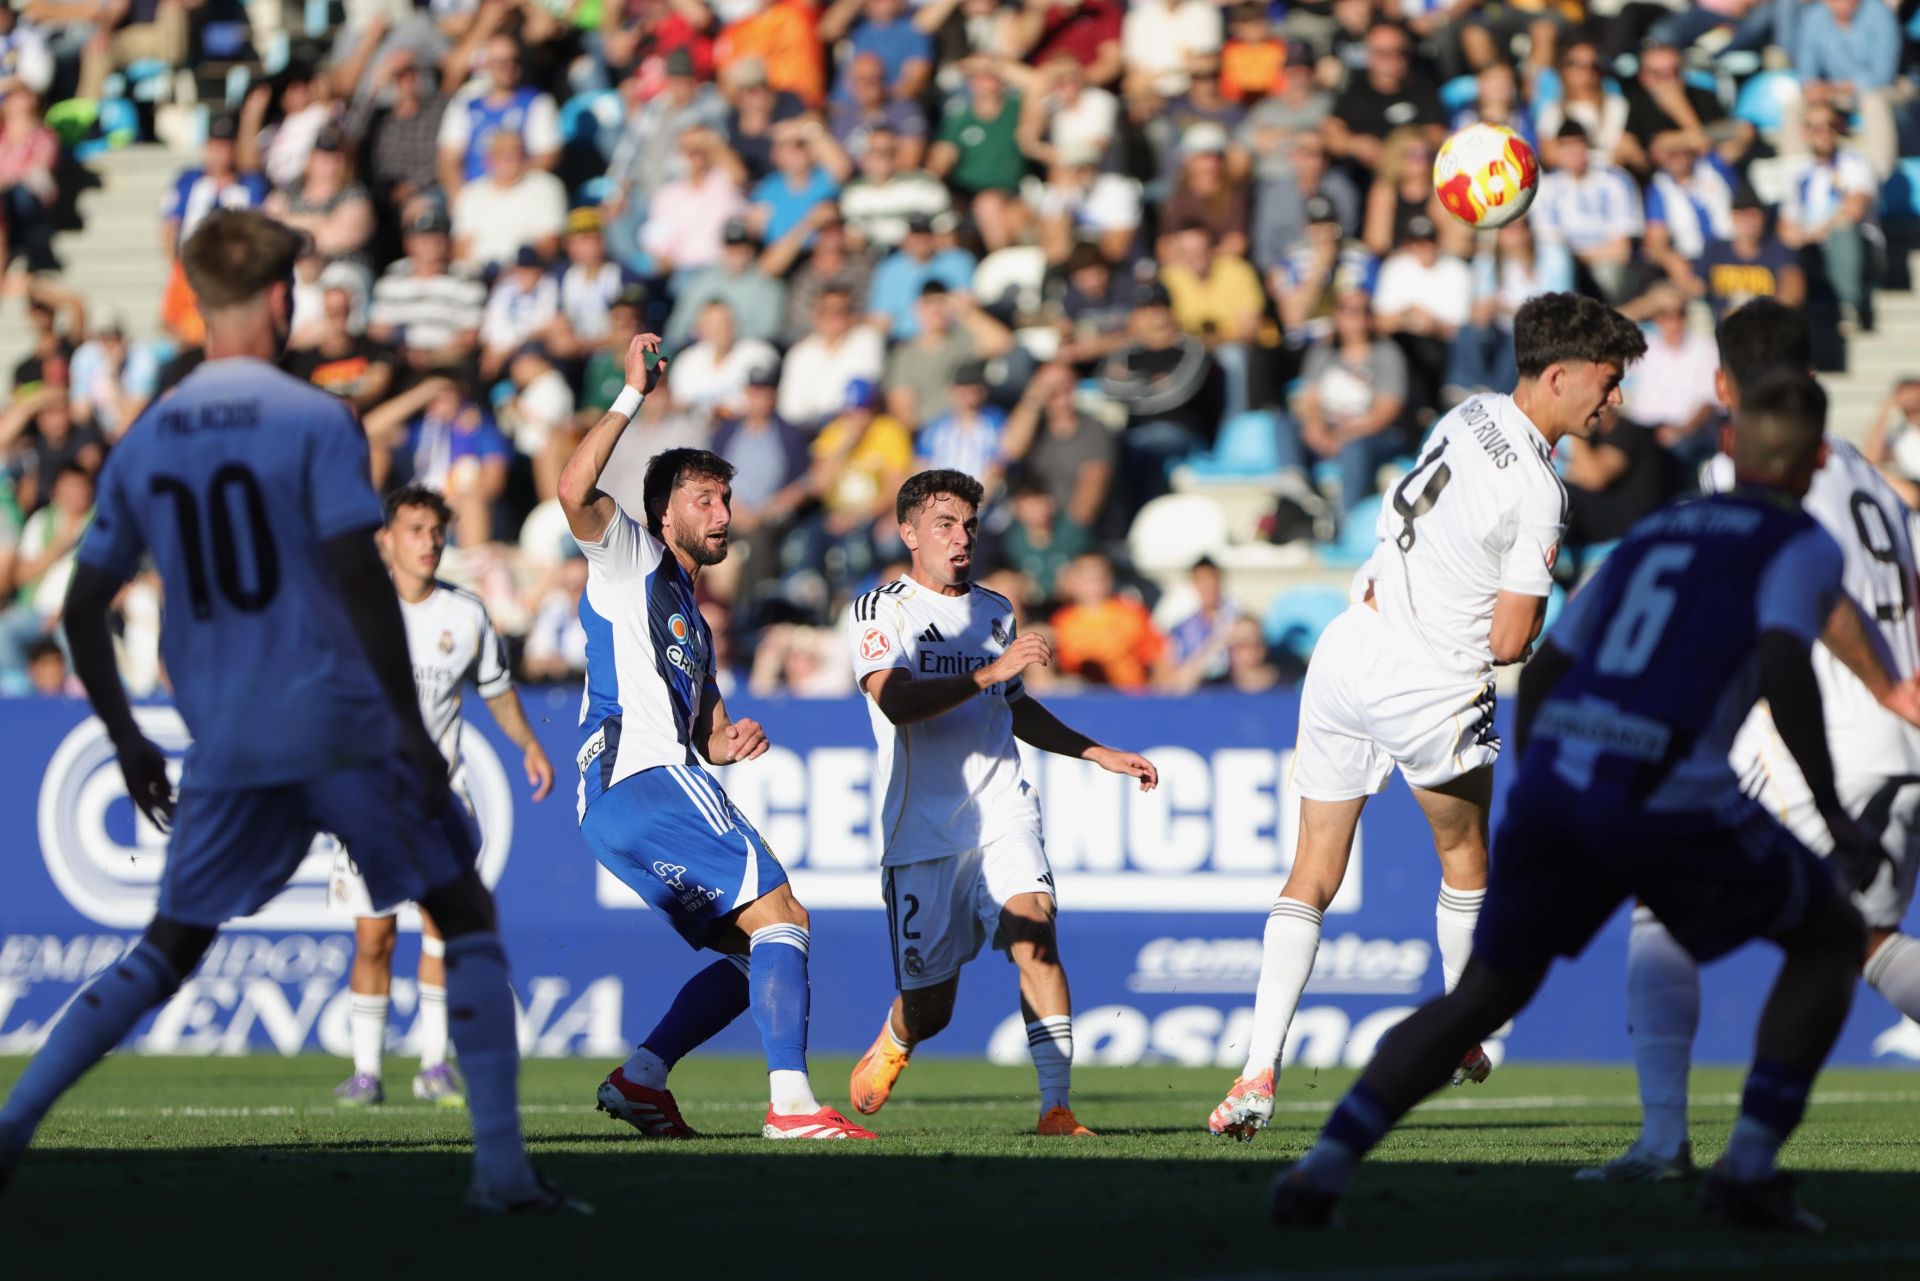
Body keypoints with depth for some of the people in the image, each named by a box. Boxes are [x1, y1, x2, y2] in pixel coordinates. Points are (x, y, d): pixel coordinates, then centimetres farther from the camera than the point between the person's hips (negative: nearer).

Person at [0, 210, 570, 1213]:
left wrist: (128, 743, 22)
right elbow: (359, 576, -15)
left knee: (167, 950, 17)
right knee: (466, 916, 8)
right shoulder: (315, 421, -7)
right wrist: (409, 724, -12)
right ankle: (501, 1168, -1)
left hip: (224, 752, 5)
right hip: (344, 727, -5)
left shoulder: (144, 442, 9)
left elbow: (83, 611, 12)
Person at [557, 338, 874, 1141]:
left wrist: (735, 742, 7)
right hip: (643, 776, -9)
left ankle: (641, 1077, 2)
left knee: (752, 956, 9)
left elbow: (708, 735, 32)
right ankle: (791, 1103, -25)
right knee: (780, 916, -15)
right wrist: (633, 397, -14)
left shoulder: (691, 620, 30)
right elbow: (574, 492, -15)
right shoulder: (629, 558, 6)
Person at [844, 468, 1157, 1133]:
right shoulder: (880, 610, -2)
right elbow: (897, 701, -20)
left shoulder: (996, 611, 16)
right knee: (929, 1008, 3)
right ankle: (892, 1043, 40)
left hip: (1001, 813, 3)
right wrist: (992, 671, -26)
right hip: (921, 828, -3)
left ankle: (1056, 1105, -25)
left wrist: (1099, 753, 26)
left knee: (1033, 930, -24)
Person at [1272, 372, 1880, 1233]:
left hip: (1552, 777, 5)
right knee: (1831, 938, 17)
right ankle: (1749, 1169, 6)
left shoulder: (1653, 533, 25)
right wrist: (1834, 816, -11)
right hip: (1669, 798, -5)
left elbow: (1542, 671, 24)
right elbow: (1783, 669, -13)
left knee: (1483, 996, 19)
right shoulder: (1801, 547, 6)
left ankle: (1323, 1169, 5)